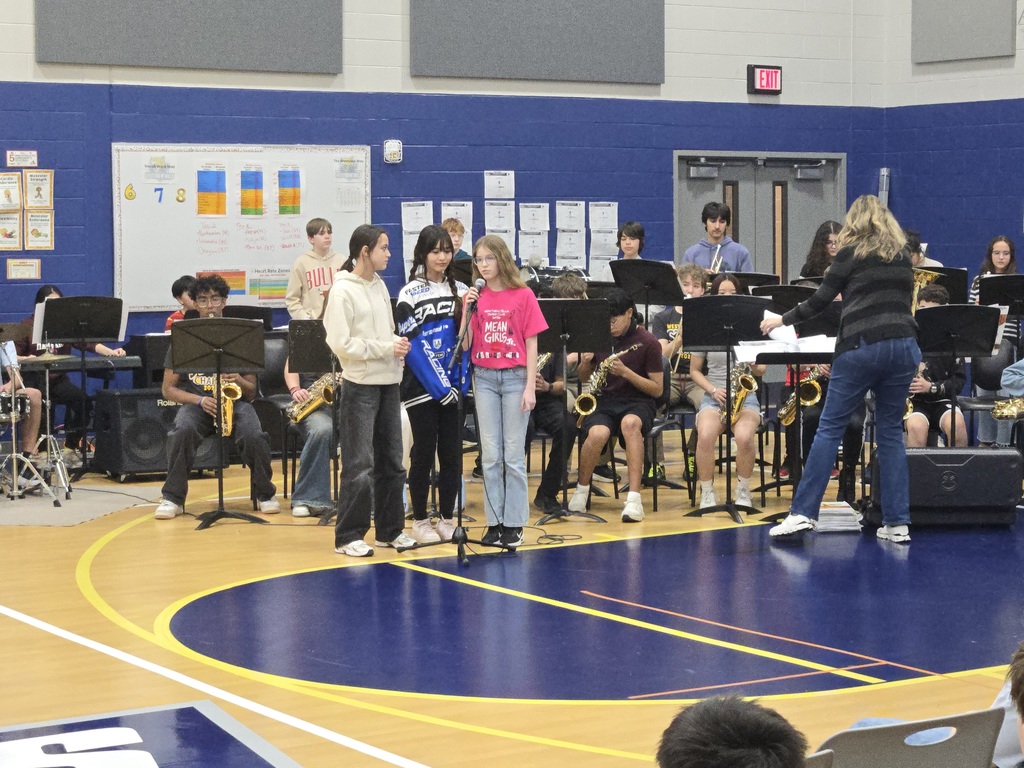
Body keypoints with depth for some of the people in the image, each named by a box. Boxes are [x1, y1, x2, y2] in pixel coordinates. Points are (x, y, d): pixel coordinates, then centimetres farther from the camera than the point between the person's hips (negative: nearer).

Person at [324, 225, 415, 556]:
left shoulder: (379, 285, 12)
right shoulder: (343, 290, -11)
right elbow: (340, 343, -16)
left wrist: (399, 344, -3)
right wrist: (386, 348, -16)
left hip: (389, 383, 8)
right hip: (360, 385, -8)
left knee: (391, 461, 13)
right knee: (359, 465, -6)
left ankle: (390, 529, 23)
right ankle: (348, 536, 2)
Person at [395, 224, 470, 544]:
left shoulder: (460, 290, 9)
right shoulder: (410, 294, -4)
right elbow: (413, 344, -9)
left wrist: (459, 382, -4)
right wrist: (439, 385, -14)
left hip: (454, 386, 4)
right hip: (422, 387, -4)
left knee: (452, 452, 5)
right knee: (424, 452, 1)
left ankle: (447, 518, 15)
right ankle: (420, 521, 11)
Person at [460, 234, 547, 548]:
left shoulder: (523, 296, -2)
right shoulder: (476, 297, 6)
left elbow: (531, 344, -3)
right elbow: (465, 344, 2)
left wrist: (530, 387, -8)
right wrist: (467, 309, -10)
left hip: (515, 377, -3)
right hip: (484, 378, 3)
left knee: (514, 454, 0)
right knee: (490, 454, 4)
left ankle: (514, 523, 6)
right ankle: (494, 521, 10)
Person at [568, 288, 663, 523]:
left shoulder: (647, 342, -4)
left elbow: (657, 389, -5)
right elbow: (584, 378, 16)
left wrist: (625, 372, -18)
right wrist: (586, 361, -7)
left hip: (637, 402, -2)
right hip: (603, 401, 2)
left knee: (630, 423, -40)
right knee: (597, 433, -34)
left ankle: (634, 497, -39)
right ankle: (582, 490, -7)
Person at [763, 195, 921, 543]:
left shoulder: (851, 253, 3)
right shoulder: (903, 257, 16)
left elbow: (821, 299, 5)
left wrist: (782, 319, 18)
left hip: (862, 345, -4)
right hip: (903, 345, 4)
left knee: (830, 429, 0)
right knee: (891, 432, 9)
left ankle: (803, 512, -4)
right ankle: (897, 522, 5)